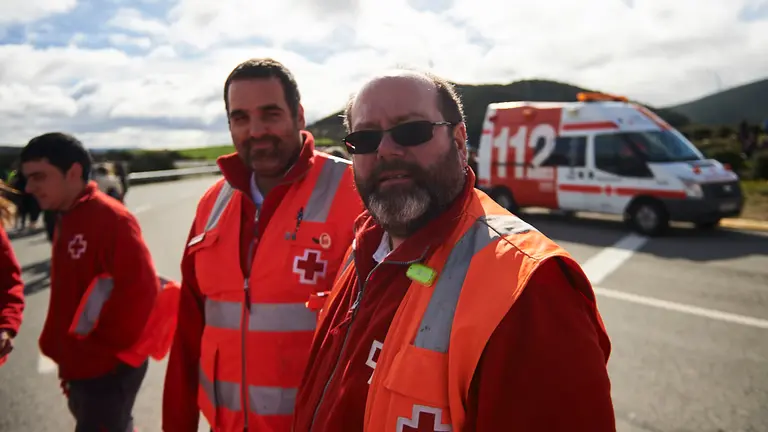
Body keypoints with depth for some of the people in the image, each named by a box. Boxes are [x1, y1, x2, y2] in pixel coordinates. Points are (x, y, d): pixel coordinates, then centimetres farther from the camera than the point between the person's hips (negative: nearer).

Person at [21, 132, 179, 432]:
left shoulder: (110, 218, -20)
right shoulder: (66, 221, 10)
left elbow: (140, 290, -28)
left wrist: (103, 348, -18)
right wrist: (65, 356, 16)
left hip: (107, 369, -9)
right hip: (81, 367, 9)